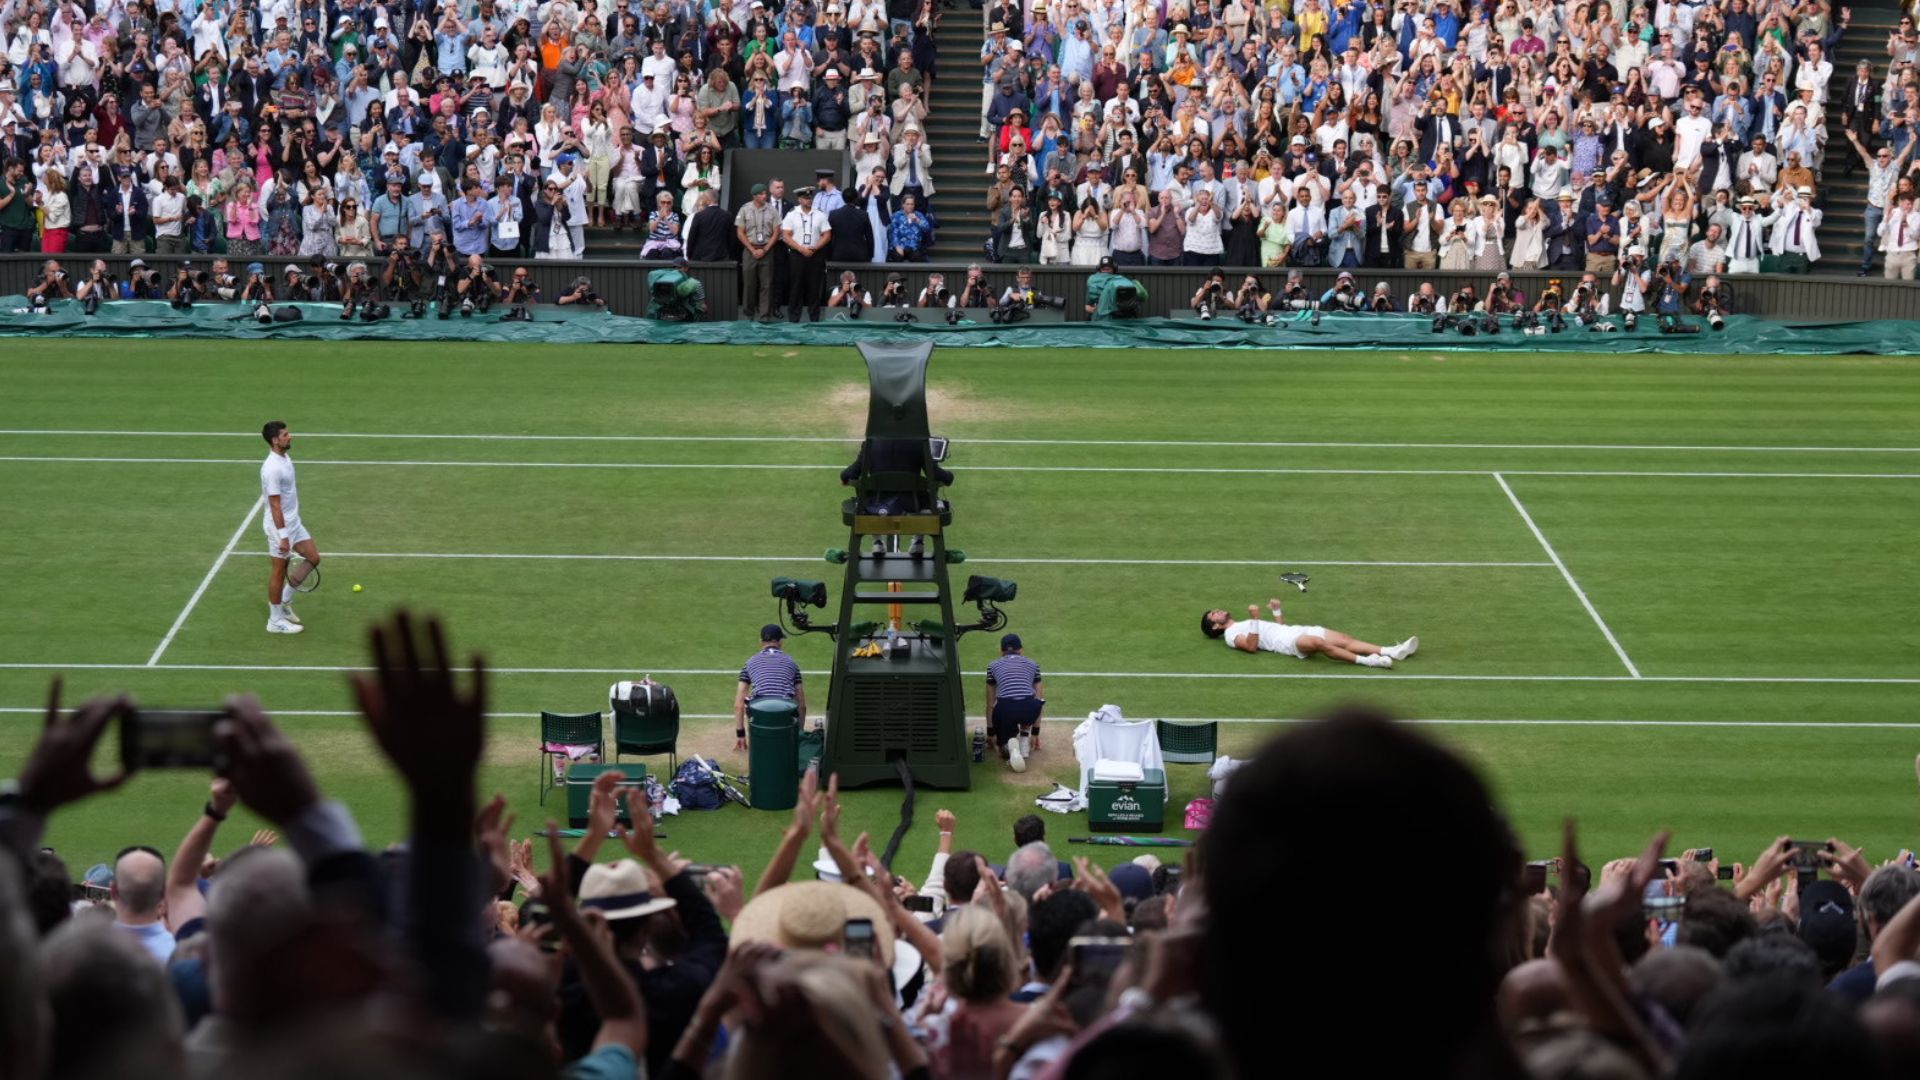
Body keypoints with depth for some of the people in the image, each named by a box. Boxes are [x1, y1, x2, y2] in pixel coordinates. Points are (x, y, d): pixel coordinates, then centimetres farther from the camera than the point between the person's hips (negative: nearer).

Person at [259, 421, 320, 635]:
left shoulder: (285, 458, 5)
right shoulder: (272, 468, -25)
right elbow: (275, 505, -25)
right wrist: (283, 536, -24)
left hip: (293, 521, 9)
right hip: (280, 525, -9)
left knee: (313, 558, 14)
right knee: (280, 569, 2)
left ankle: (284, 600, 27)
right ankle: (275, 621, 15)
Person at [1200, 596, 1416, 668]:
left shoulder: (1245, 625, 35)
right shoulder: (1231, 635, 9)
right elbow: (1251, 646, -12)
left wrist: (1276, 612, 24)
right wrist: (1254, 619, -16)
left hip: (1294, 631, 8)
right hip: (1286, 642, -8)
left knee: (1345, 640, -10)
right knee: (1319, 643, -37)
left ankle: (1392, 652, -23)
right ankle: (1366, 661, -46)